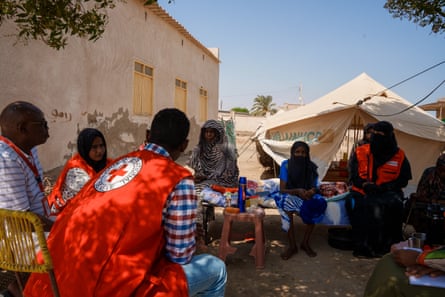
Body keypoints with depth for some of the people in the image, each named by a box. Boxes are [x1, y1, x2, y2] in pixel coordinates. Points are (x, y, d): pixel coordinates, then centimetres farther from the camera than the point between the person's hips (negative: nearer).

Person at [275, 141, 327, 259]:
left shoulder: (311, 167, -7)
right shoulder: (286, 165, -13)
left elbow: (315, 187, -4)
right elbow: (282, 190, -14)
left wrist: (312, 191, -29)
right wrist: (297, 191, -33)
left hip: (306, 196, 2)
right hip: (290, 196, -2)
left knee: (319, 202, -30)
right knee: (286, 201, -36)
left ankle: (305, 243, -12)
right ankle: (292, 246, -24)